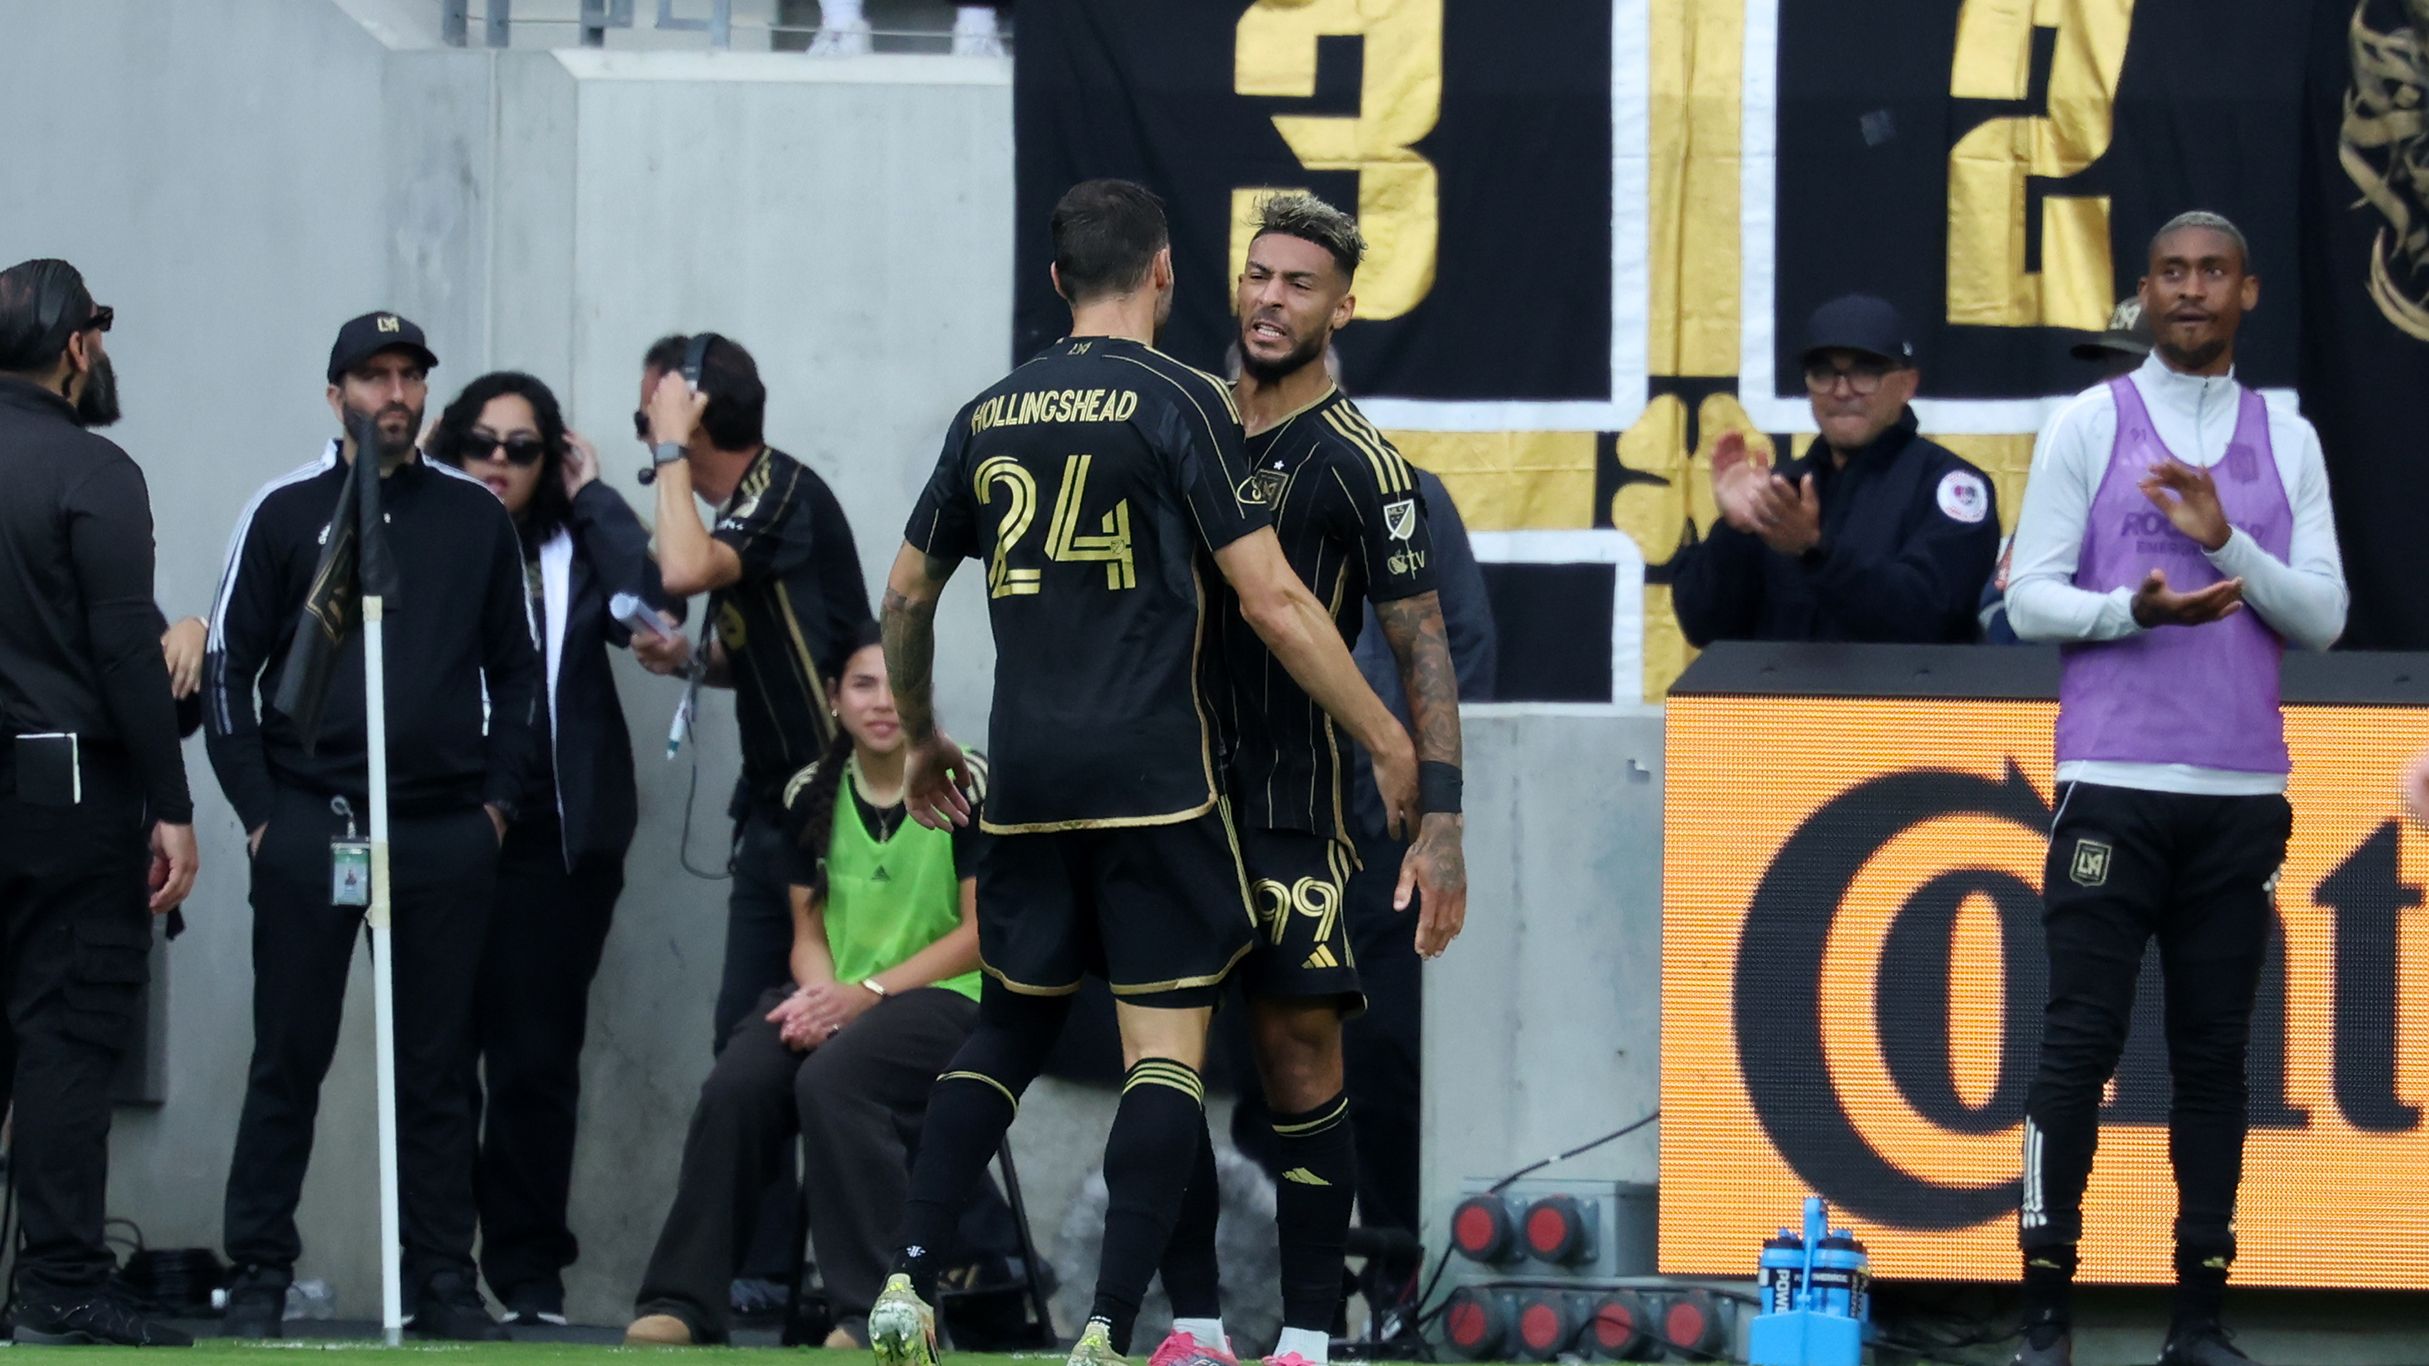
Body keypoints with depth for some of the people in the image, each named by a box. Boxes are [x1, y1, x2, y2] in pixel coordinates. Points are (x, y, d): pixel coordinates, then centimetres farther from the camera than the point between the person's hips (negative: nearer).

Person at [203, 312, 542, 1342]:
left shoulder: (476, 518, 10)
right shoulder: (286, 513, 4)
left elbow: (515, 670, 14)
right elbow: (228, 668, 5)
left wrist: (499, 801, 5)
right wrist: (258, 812, -2)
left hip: (446, 832, 2)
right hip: (309, 825, -2)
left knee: (439, 1065, 4)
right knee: (288, 1060, -1)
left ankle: (444, 1280, 8)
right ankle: (259, 1276, 4)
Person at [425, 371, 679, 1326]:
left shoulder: (575, 551, 11)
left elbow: (652, 606, -7)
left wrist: (593, 496, 2)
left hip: (553, 842, 1)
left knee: (536, 1060, 0)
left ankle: (528, 1273, 7)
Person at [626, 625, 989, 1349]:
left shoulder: (968, 786, -6)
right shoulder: (812, 795, 10)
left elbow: (983, 930, -8)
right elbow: (809, 926, 12)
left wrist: (867, 992, -16)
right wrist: (821, 997, -12)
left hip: (942, 996, -5)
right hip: (834, 998, 5)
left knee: (832, 1079, -35)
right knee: (736, 1085, -25)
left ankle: (874, 1311, -32)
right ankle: (682, 1303, -21)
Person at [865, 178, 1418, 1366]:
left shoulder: (990, 416, 10)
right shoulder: (1179, 403, -6)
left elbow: (906, 593, 19)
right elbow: (1271, 601, -10)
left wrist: (921, 736, 36)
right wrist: (1390, 744, -3)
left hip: (1028, 780, 5)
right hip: (1157, 776, -5)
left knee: (1009, 1027, 17)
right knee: (1167, 1047, -3)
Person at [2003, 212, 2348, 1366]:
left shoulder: (2288, 443, 12)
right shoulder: (2086, 427, 5)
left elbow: (2323, 618, 6)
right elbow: (2029, 599, 1)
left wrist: (2223, 541, -9)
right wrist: (2135, 610, -17)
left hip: (2241, 792, 2)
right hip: (2113, 782, -2)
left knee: (2213, 1052, 3)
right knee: (2080, 1042, -5)